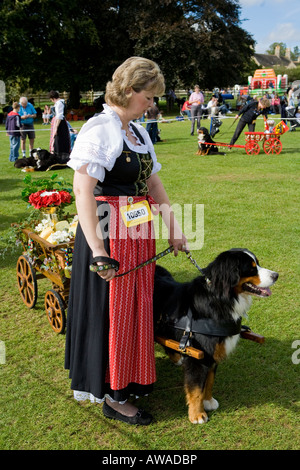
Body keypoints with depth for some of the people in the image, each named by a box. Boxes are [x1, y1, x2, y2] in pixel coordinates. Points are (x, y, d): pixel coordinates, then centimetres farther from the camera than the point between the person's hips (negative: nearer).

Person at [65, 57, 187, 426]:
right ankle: (111, 395, 20)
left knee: (136, 304, 18)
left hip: (139, 234, 8)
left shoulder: (138, 131, 11)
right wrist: (97, 250, -27)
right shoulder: (99, 129, -15)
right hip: (108, 233, -8)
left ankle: (131, 378, 38)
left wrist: (173, 228, 14)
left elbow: (153, 182, 17)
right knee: (111, 310, 3)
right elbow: (82, 191, -22)